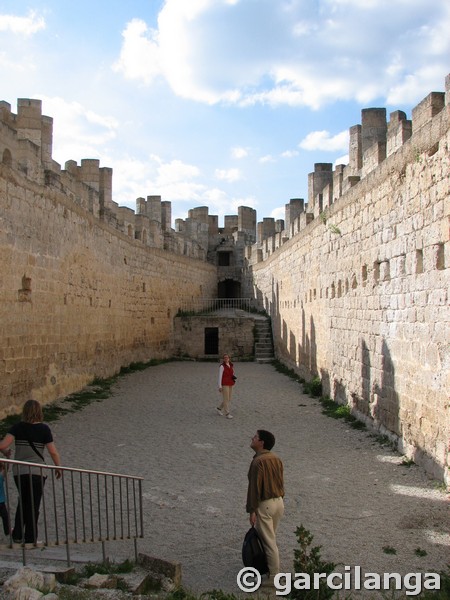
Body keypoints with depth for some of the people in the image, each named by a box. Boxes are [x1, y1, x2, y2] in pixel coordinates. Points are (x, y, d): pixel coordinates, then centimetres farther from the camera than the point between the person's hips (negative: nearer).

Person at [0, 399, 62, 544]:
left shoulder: (18, 427, -5)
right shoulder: (44, 428, -10)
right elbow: (53, 452, -9)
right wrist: (58, 467, 5)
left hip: (18, 471, 3)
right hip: (36, 472, -3)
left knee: (23, 501, 25)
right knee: (33, 505, 10)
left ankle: (18, 535, 25)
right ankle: (30, 539, 18)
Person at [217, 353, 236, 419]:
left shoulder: (231, 366, 9)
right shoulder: (222, 366, -11)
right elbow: (220, 376, -12)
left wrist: (234, 377, 1)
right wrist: (220, 386, -15)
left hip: (230, 384, 7)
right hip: (224, 384, -7)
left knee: (228, 399, 12)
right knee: (226, 399, -6)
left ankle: (219, 408, 30)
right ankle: (227, 413, 0)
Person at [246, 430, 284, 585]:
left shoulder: (258, 461, -20)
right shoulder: (276, 459, 6)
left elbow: (254, 487, -20)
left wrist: (252, 510, -15)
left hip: (265, 504, -8)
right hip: (278, 502, 8)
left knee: (269, 542, 2)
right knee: (269, 538, 24)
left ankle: (274, 578, 9)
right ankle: (269, 566, 36)